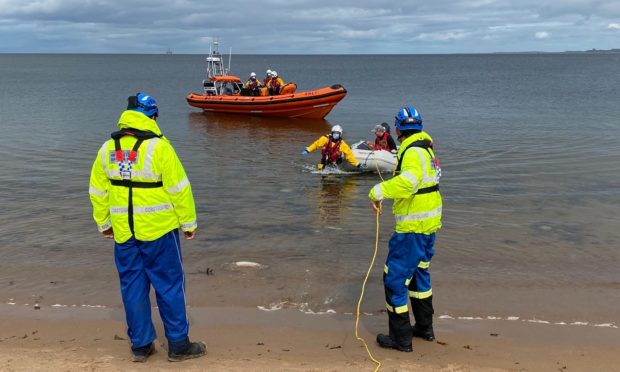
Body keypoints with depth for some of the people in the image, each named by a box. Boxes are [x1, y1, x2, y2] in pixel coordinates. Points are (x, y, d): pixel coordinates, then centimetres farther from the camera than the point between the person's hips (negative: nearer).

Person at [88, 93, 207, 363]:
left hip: (123, 232, 5)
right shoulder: (158, 147, -13)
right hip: (158, 229, -5)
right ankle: (178, 345, 13)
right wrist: (189, 222, -2)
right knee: (169, 285, 6)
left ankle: (141, 345, 22)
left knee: (133, 287, 13)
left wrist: (104, 223, 22)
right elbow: (179, 189, -12)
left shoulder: (107, 149, 4)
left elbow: (98, 192, 10)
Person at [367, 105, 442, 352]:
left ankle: (401, 338, 6)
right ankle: (425, 327, 35)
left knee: (395, 278, -2)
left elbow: (409, 181, -39)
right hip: (429, 223, 10)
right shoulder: (425, 149, 14)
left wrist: (379, 191, -35)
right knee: (419, 273, 23)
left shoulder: (413, 152, -18)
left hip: (414, 227, -10)